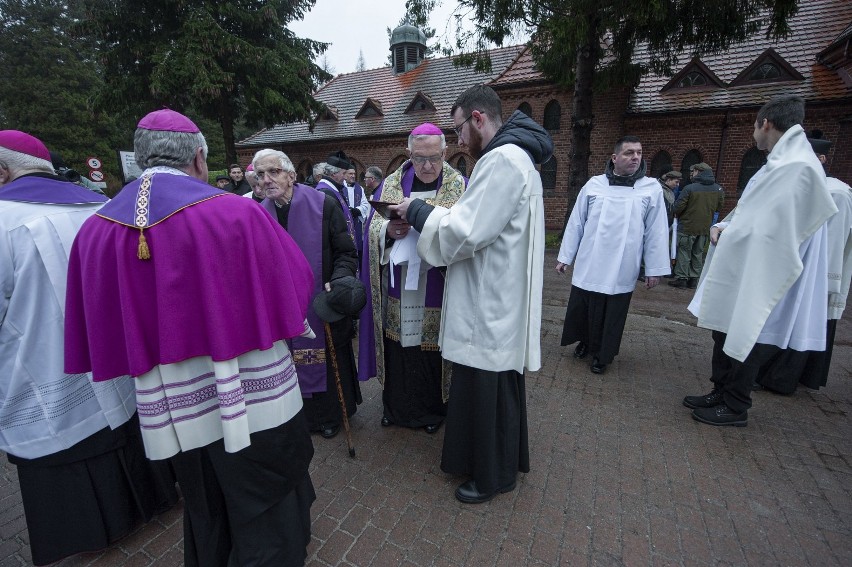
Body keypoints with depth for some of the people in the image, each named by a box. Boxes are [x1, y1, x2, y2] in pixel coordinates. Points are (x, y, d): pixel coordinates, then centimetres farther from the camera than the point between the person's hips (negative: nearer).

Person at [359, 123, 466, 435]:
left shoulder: (459, 186, 0)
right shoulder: (392, 184, 7)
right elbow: (372, 227, 4)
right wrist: (388, 229, -19)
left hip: (435, 290, -2)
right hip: (397, 290, 2)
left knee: (432, 349, 7)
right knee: (398, 349, 11)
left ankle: (433, 409, 31)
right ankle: (396, 406, 33)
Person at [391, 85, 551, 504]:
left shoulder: (503, 160, -18)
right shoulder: (512, 156, 15)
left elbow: (465, 234, -24)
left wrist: (418, 211, -10)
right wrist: (429, 215, 6)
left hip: (489, 307, -10)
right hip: (493, 301, 10)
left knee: (486, 390, 7)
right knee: (490, 387, 22)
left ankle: (493, 475, 31)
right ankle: (500, 458, 44)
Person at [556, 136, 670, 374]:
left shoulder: (651, 188, 1)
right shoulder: (594, 184, 1)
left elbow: (656, 232, 2)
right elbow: (576, 223, 3)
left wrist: (654, 268, 0)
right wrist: (565, 256, 3)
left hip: (622, 269, 0)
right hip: (589, 264, 1)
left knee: (612, 316, 10)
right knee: (581, 309, 10)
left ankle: (602, 354, 29)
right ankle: (585, 341, 37)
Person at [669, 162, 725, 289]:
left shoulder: (690, 188, -15)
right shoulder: (719, 189, 3)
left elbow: (677, 207, -15)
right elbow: (719, 208, 10)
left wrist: (676, 214, 6)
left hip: (687, 227, -5)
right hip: (705, 228, 5)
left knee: (684, 252, 3)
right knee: (698, 253, 13)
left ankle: (681, 278, 4)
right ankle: (694, 279, 17)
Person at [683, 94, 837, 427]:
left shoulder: (796, 168, -19)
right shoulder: (783, 162, 13)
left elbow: (768, 228, -23)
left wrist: (725, 233, -10)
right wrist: (722, 226, -2)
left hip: (758, 278, -9)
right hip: (743, 271, 9)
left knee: (744, 342, 3)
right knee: (726, 334, 17)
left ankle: (734, 408, 19)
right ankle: (721, 393, 31)